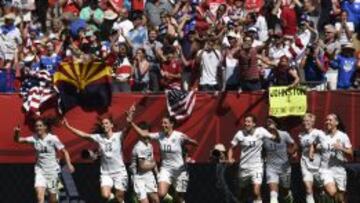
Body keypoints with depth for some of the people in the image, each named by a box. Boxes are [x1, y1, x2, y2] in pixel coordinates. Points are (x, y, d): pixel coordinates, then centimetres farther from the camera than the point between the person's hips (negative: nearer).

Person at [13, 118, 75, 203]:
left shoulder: (53, 139, -10)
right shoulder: (34, 138, -2)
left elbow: (64, 152, -4)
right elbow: (18, 140, -5)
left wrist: (69, 165, -14)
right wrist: (17, 132, -25)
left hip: (52, 170, -1)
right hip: (40, 170, 1)